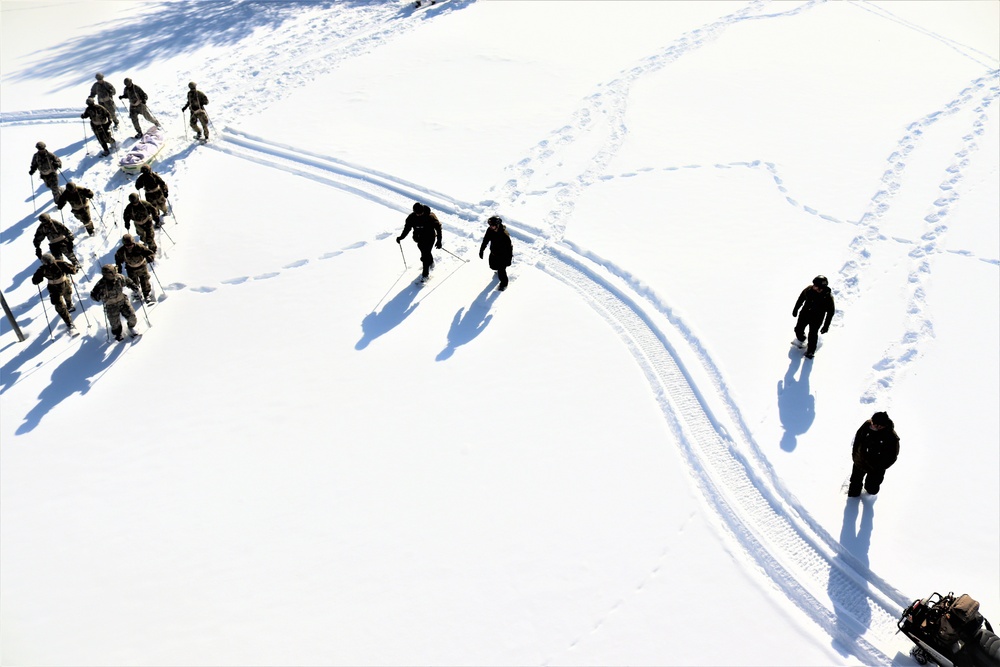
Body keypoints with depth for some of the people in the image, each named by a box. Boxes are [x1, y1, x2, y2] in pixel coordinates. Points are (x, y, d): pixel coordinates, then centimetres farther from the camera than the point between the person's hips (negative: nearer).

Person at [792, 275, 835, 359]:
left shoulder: (828, 297, -30)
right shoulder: (809, 290, -22)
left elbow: (830, 312, -15)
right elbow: (801, 299, 0)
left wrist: (826, 326, -9)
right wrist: (795, 310, 13)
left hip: (816, 319, -4)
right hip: (804, 314, 4)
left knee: (812, 336, 11)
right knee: (798, 329, 21)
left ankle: (810, 351, 40)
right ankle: (800, 339, 57)